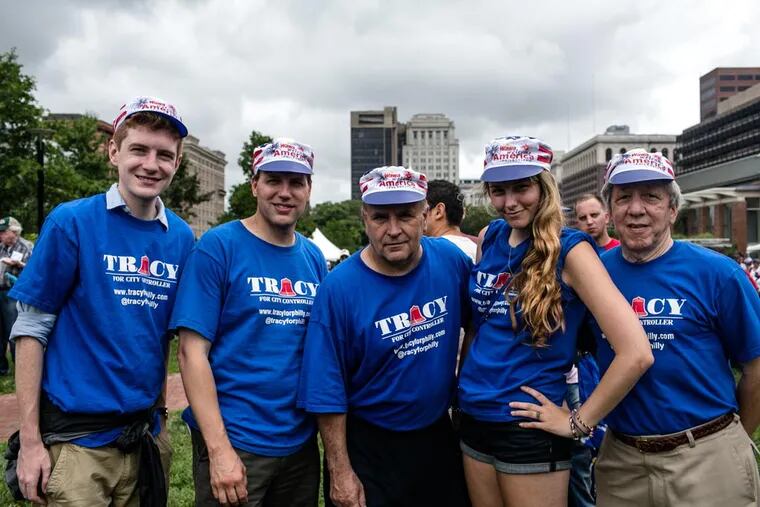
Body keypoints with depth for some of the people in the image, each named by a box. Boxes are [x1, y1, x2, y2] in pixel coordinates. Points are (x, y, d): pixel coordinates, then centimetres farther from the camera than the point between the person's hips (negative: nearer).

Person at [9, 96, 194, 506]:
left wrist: (159, 410, 7)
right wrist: (30, 440, -9)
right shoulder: (71, 222, -9)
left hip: (147, 435, 4)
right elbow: (30, 330, -7)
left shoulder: (181, 237, 1)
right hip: (76, 439, -4)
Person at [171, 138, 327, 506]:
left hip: (302, 443, 5)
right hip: (234, 443, -5)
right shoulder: (218, 246, -11)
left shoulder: (314, 258, 4)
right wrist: (220, 448, -17)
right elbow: (192, 352, -14)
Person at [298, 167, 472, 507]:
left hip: (438, 437, 4)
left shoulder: (451, 260, -10)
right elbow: (328, 392, -15)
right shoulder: (339, 288, -20)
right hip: (367, 447, -4)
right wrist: (340, 472, -12)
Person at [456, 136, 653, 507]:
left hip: (528, 429, -5)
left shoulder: (570, 250, -15)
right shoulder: (488, 239, 2)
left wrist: (579, 422, -15)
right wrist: (466, 380, 11)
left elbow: (636, 353, -21)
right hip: (473, 418, 5)